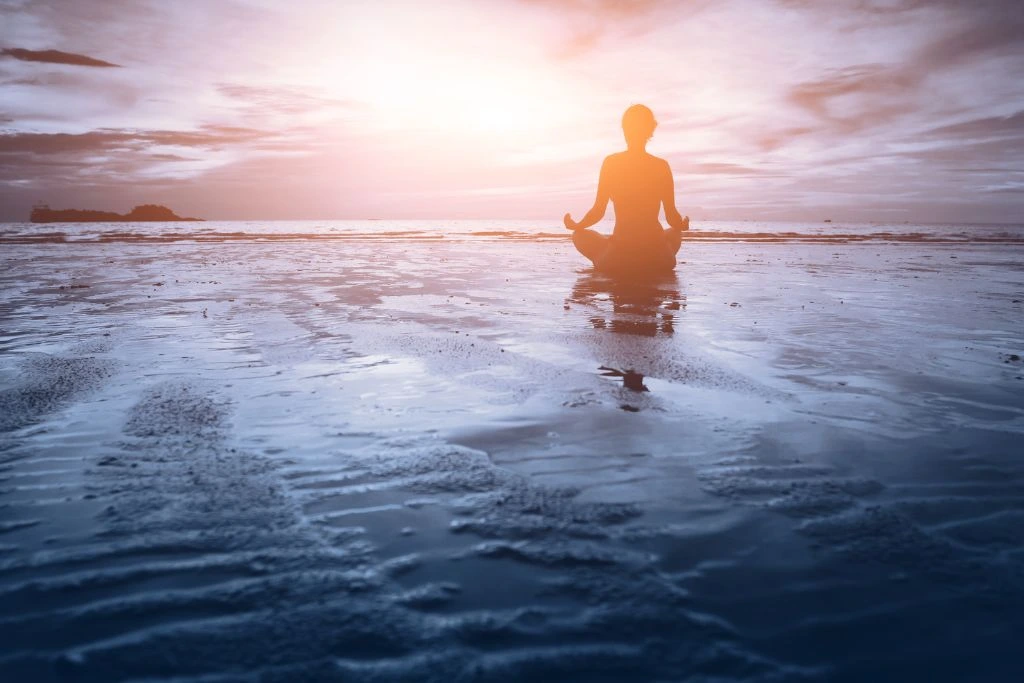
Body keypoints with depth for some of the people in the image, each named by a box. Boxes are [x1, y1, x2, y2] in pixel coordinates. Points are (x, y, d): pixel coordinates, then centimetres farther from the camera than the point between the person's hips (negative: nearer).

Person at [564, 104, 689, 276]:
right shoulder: (661, 166, -3)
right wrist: (683, 224, 25)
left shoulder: (611, 163, -6)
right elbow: (672, 218, 0)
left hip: (619, 261, -1)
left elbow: (598, 212, -4)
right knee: (675, 233, 37)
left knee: (580, 236, 28)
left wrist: (574, 225, 18)